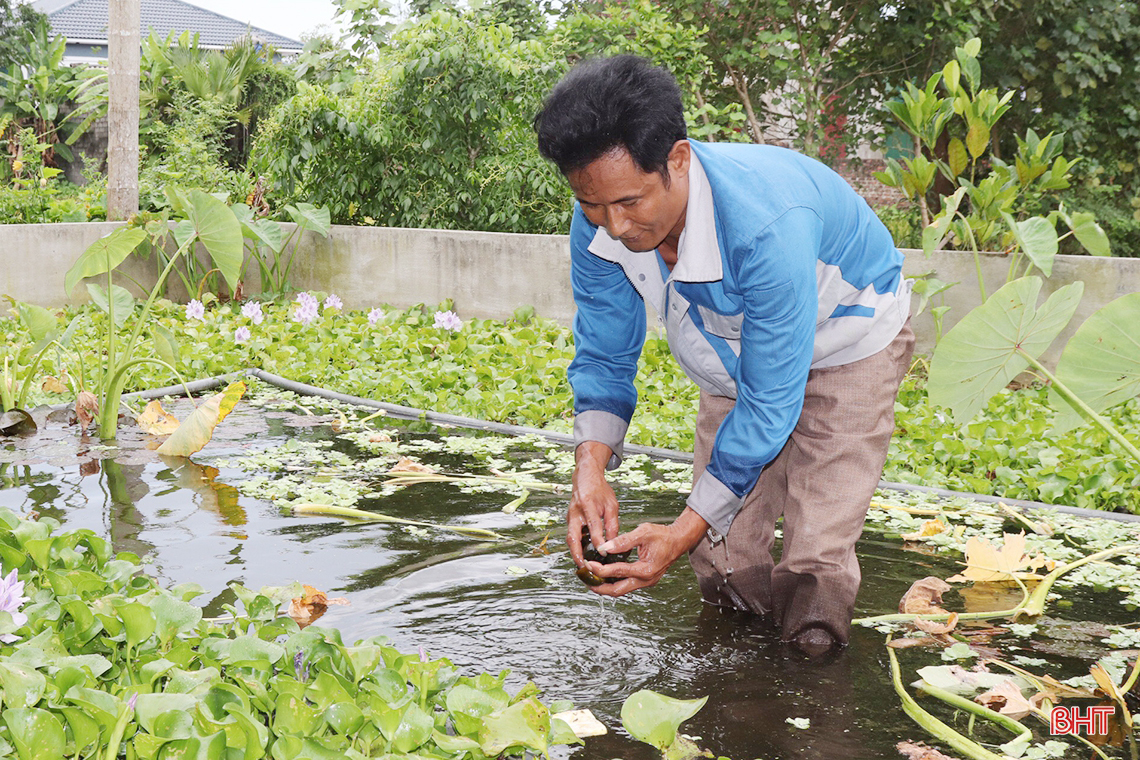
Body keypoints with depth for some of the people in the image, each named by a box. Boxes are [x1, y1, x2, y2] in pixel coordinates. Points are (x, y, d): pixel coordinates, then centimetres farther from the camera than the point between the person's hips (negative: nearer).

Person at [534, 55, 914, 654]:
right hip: (735, 344, 5)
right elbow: (604, 355, -12)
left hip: (845, 341, -5)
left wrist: (683, 533, -40)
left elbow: (769, 403, -38)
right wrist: (590, 469, -31)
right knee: (723, 567, 5)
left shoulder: (765, 227, -45)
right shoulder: (599, 224, -26)